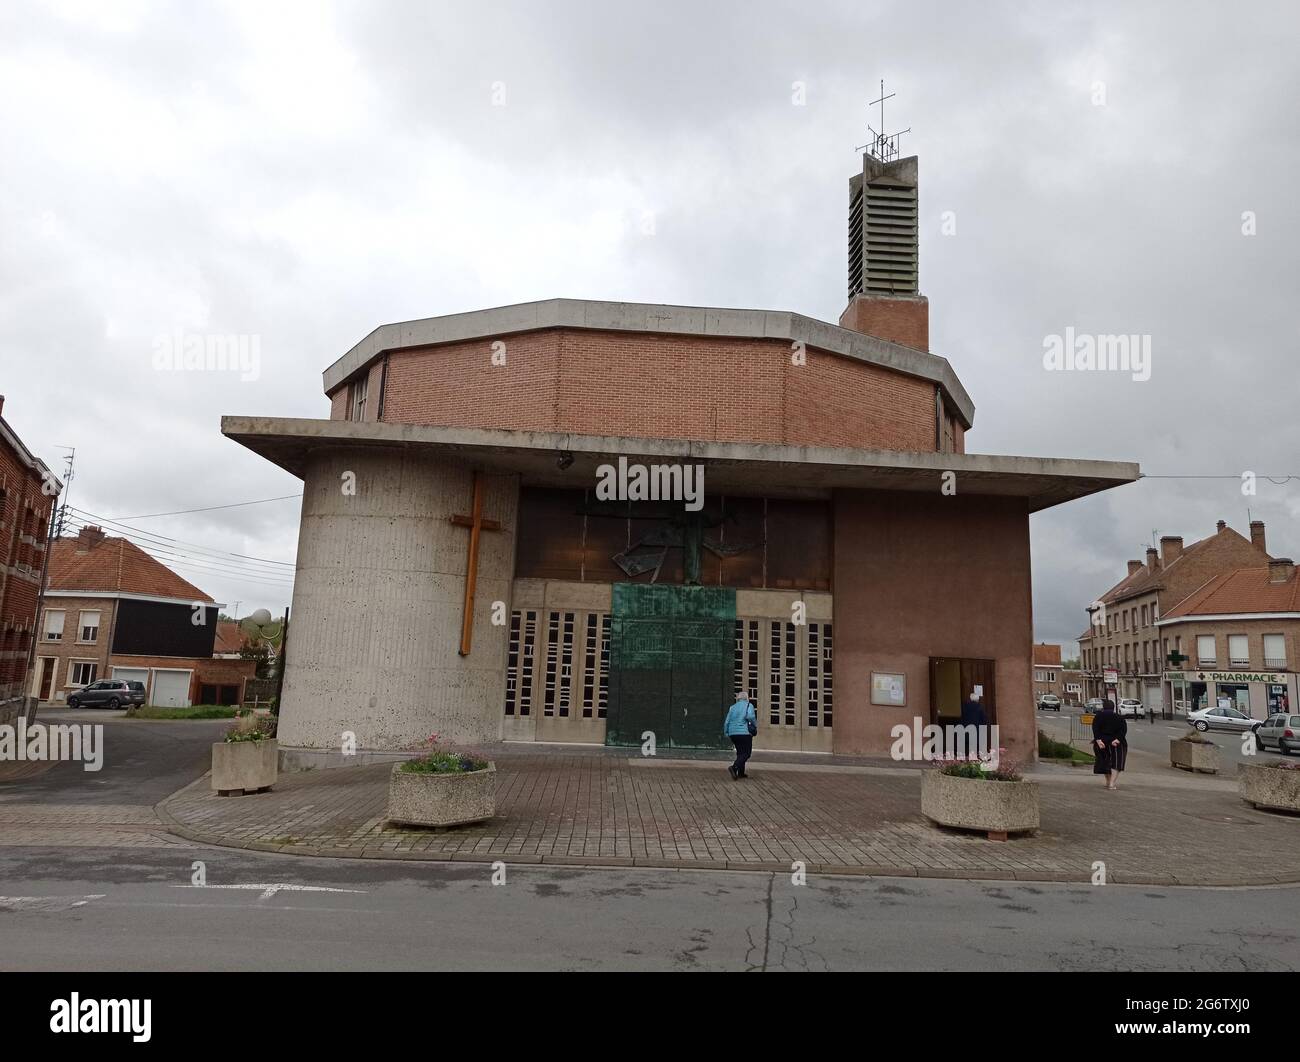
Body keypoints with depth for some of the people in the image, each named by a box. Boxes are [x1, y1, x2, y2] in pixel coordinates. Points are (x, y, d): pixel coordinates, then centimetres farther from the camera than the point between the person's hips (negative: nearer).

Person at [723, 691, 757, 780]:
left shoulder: (732, 707, 12)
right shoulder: (748, 705, -1)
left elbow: (726, 722, 8)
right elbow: (750, 716, -20)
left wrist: (726, 733, 17)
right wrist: (755, 723, -3)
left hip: (733, 733, 6)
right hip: (744, 733, -6)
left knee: (740, 752, 18)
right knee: (746, 753, -2)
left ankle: (741, 773, 17)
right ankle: (734, 768, -22)